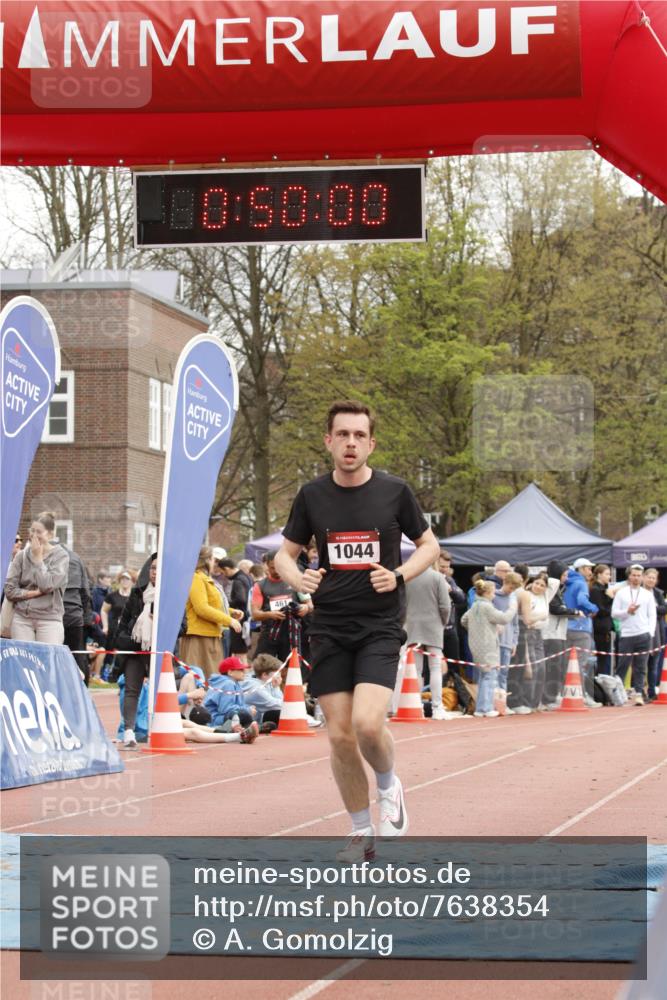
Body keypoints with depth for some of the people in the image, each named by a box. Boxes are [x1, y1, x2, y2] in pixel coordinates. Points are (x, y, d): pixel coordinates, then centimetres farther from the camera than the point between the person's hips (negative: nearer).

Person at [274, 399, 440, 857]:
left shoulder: (394, 491, -2)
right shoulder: (312, 495, 3)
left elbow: (429, 545, 10)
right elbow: (285, 553, 14)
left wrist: (399, 575, -9)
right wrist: (296, 577, -9)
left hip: (381, 626, -3)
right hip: (329, 628, 3)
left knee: (368, 723, -21)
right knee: (340, 737, 1)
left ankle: (389, 785, 11)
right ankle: (362, 831, 18)